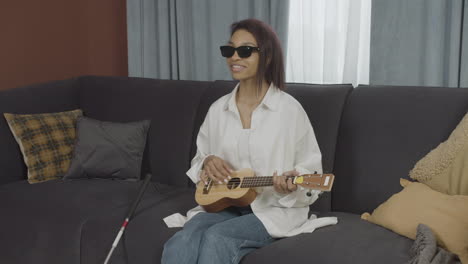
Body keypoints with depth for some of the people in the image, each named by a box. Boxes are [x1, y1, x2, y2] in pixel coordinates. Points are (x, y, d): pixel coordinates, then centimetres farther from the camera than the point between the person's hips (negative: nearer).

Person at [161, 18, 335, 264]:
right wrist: (207, 163, -4)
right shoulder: (218, 109, 9)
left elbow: (311, 171, 0)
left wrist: (292, 185, -22)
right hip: (224, 203, 4)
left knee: (217, 238, -33)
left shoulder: (289, 109, -5)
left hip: (275, 209, -4)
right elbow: (198, 159, 20)